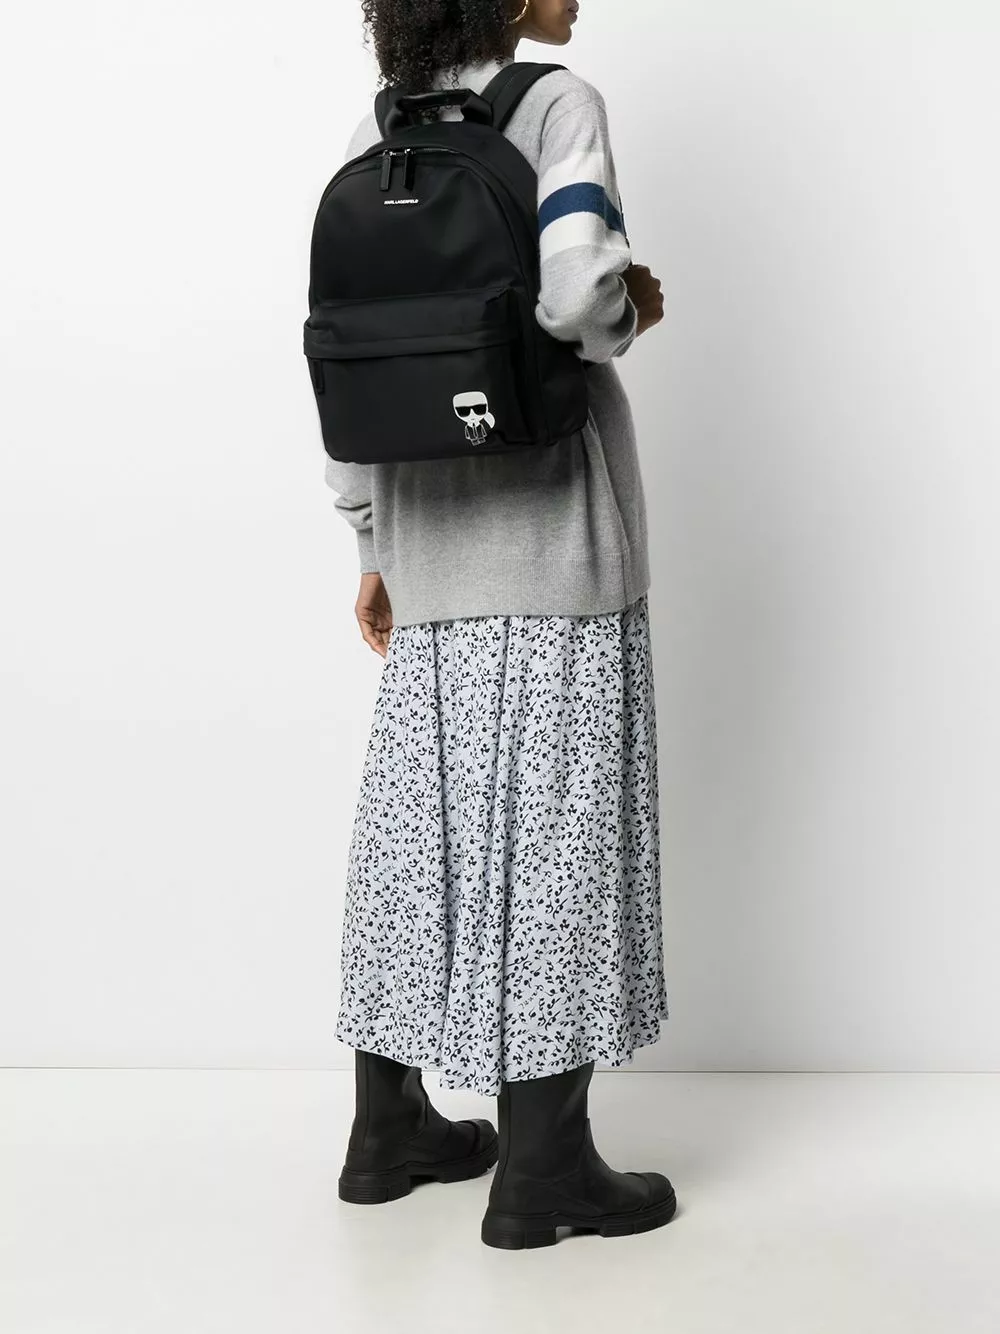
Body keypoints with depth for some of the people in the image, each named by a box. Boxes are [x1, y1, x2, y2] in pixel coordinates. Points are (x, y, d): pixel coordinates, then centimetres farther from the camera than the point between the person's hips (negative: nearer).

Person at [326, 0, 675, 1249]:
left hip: (437, 530, 6)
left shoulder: (376, 138, 11)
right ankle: (542, 1167, 7)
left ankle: (388, 1125, 22)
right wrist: (632, 310, -1)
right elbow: (574, 291, -25)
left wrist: (375, 551, 14)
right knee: (558, 820, 0)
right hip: (551, 520, -6)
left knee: (423, 812, 11)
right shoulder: (558, 104, -7)